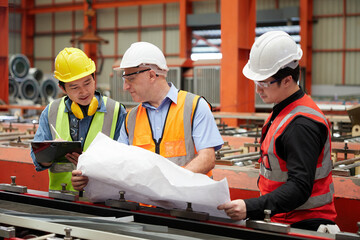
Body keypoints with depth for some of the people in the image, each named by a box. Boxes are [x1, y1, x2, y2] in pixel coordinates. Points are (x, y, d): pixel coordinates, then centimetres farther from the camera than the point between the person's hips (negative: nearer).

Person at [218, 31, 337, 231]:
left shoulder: (302, 124, -18)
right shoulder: (282, 111, 13)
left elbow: (299, 188, -25)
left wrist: (250, 208, -33)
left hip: (305, 224, -8)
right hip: (282, 218, 9)